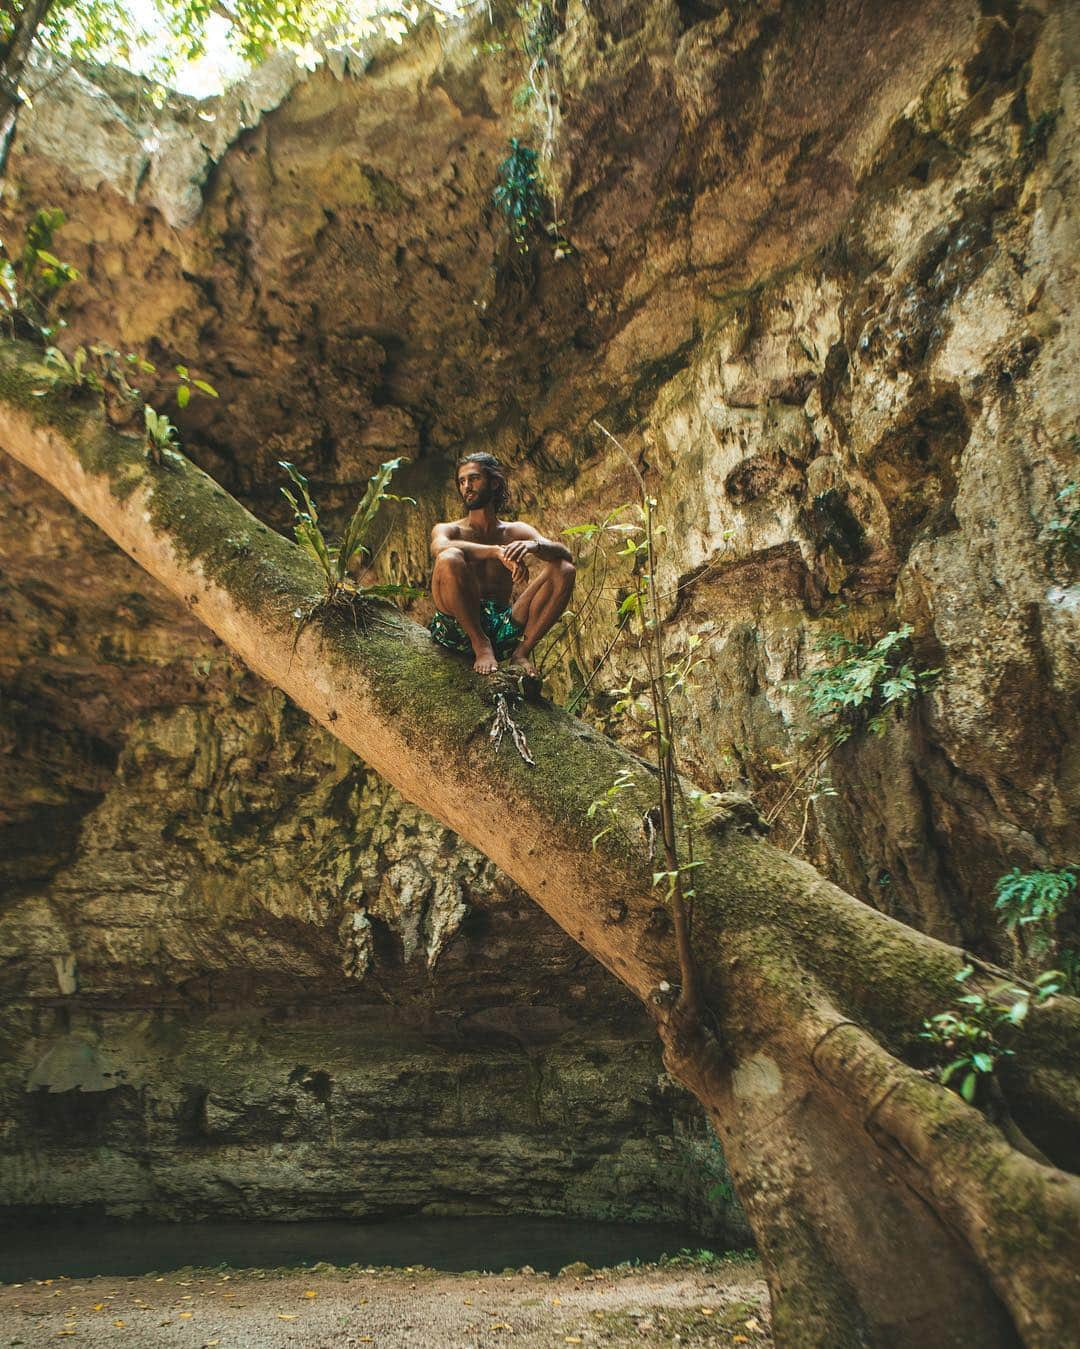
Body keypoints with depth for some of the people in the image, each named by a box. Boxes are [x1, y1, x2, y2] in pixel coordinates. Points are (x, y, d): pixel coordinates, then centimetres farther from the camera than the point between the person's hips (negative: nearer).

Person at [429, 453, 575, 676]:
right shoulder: (448, 530, 9)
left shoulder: (516, 532, 16)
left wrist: (533, 545, -25)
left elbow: (565, 555, -1)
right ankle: (481, 646, -17)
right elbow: (439, 548, -19)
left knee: (564, 571, -12)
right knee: (450, 558, -29)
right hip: (458, 629, -2)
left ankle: (523, 651, -10)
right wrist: (498, 552, -33)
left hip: (504, 628, 2)